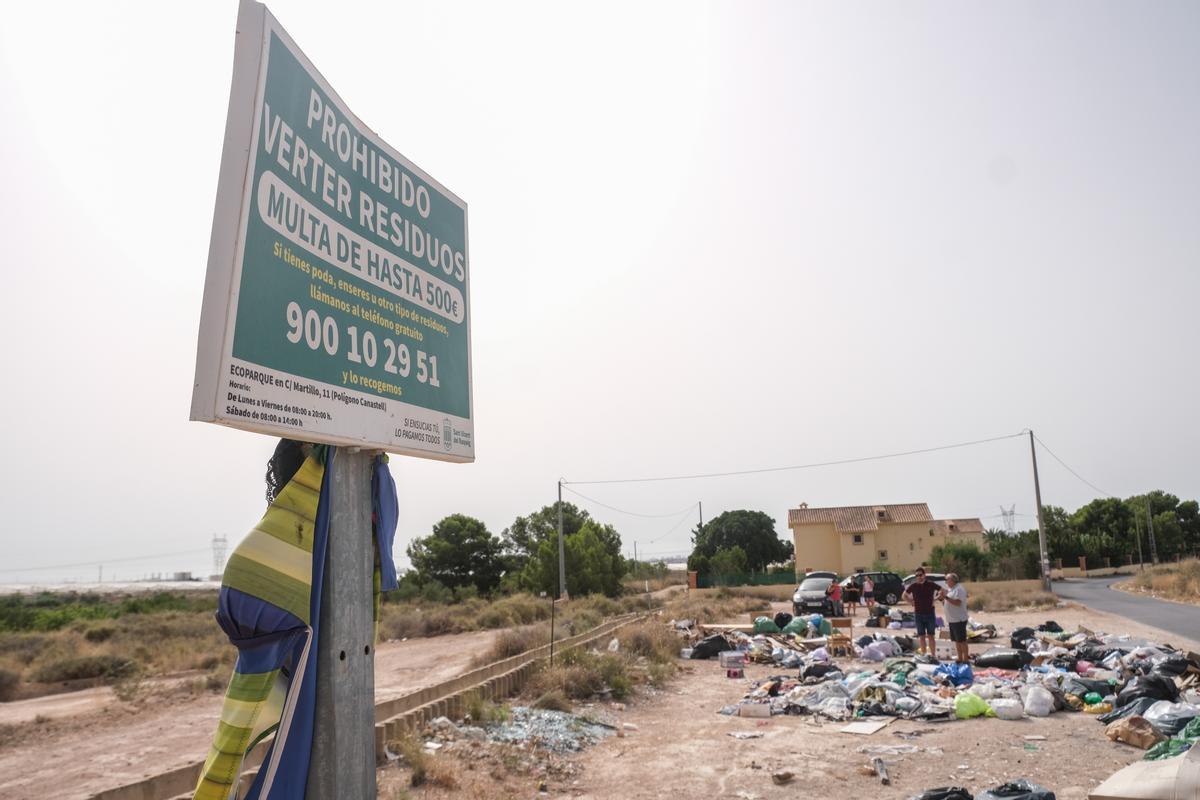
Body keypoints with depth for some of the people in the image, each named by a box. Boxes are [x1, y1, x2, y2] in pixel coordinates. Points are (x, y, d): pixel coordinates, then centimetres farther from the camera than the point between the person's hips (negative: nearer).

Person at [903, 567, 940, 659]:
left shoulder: (931, 584, -5)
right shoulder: (913, 585, -1)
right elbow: (905, 595, 13)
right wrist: (912, 602, 1)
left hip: (930, 613, -2)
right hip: (918, 614, 2)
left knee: (930, 636, 2)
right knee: (921, 636, 6)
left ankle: (933, 655, 9)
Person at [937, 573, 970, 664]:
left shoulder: (959, 589, -13)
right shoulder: (950, 589, 16)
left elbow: (958, 603, -24)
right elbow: (946, 604, 20)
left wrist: (946, 597, -25)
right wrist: (941, 599, 2)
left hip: (959, 620, -9)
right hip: (951, 620, 10)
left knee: (962, 640, -4)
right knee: (956, 641, 13)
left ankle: (965, 660, 1)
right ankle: (959, 659, 20)